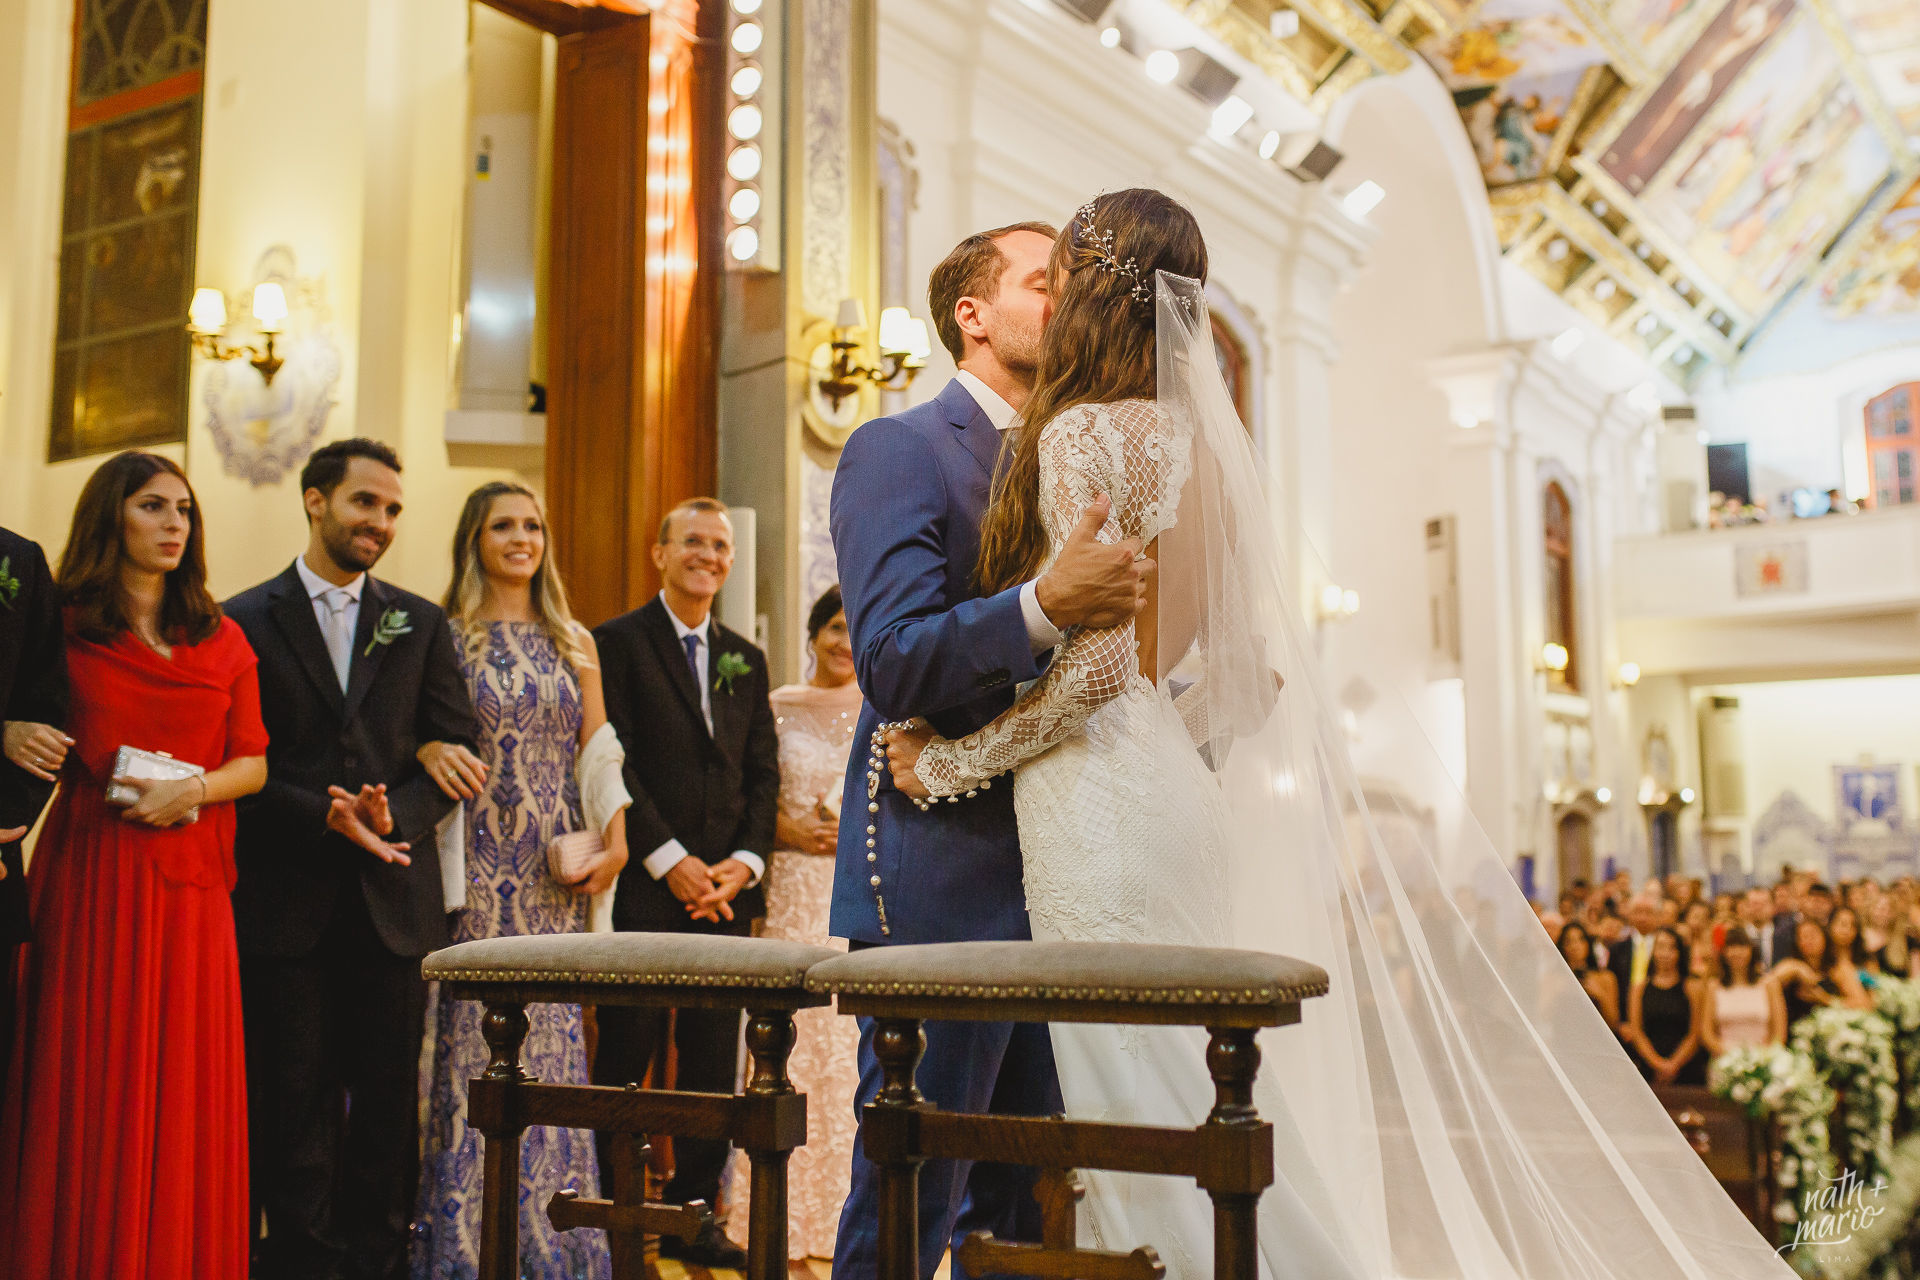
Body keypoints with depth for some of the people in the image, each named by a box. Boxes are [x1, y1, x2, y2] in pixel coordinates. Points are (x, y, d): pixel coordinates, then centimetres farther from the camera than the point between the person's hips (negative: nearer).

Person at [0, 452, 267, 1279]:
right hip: (90, 876, -2)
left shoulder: (223, 639, 12)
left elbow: (253, 762, 9)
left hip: (189, 879, 2)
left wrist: (194, 789, -7)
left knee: (183, 1085, 3)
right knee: (87, 1082, -1)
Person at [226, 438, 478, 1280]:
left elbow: (456, 751, 7)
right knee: (294, 1093, 3)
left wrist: (394, 813, -11)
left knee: (388, 1092, 6)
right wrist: (325, 815, -15)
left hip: (392, 893, 2)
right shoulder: (246, 622, 4)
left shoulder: (420, 625, 12)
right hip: (286, 895, -2)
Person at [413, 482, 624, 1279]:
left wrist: (615, 832, -2)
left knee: (550, 1032, 5)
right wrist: (434, 751, -25)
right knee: (472, 1031, -3)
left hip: (554, 871, 3)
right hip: (476, 865, -3)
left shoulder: (574, 643, 13)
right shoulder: (445, 636, 2)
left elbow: (597, 753, 12)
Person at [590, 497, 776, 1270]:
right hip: (643, 886, -5)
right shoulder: (617, 643, 1)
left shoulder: (747, 660, 17)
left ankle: (694, 1212, 17)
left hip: (726, 889, 5)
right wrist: (670, 860, -13)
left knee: (713, 1059, 7)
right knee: (627, 1055, 0)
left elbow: (763, 775, 13)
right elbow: (613, 763, -8)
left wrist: (745, 860, -3)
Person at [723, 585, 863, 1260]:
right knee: (790, 1034, -3)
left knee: (856, 1038, -1)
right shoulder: (779, 706, 8)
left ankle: (852, 1206, 9)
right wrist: (788, 829, -9)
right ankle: (784, 1207, 6)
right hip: (794, 888, -1)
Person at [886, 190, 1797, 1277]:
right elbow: (1255, 669, 15)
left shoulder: (1083, 432, -11)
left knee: (1153, 1156, -1)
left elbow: (1093, 661, -17)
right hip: (1174, 799, 9)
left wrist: (948, 761, -7)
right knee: (1211, 1132, 15)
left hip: (1106, 812, -9)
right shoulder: (1195, 436, 14)